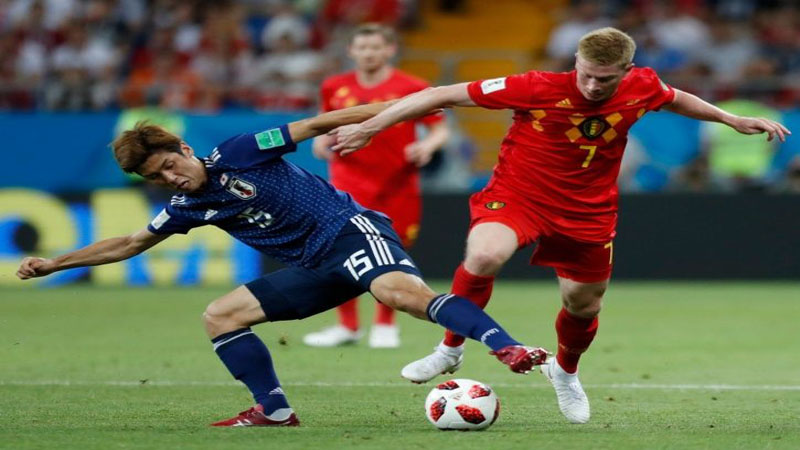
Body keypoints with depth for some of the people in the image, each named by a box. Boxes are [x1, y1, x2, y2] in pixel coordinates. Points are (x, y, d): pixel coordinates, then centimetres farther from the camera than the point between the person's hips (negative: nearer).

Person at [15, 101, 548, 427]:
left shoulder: (238, 153, -8)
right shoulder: (187, 206, 11)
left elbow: (314, 125, -6)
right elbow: (131, 243, 25)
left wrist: (393, 107, -11)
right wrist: (56, 262, 26)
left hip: (350, 229, -8)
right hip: (315, 270, 8)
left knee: (399, 289, -36)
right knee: (220, 315, 3)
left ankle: (508, 347, -49)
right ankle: (274, 410, 0)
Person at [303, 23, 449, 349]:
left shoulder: (412, 88, -4)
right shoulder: (335, 88, 5)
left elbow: (440, 129, 0)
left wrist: (428, 145, -20)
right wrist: (322, 139, 0)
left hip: (397, 185, -2)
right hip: (350, 182, 2)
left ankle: (385, 325, 23)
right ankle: (347, 325, 10)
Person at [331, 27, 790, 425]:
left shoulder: (643, 87, -13)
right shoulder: (538, 88, -25)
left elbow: (676, 99, 15)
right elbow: (445, 95, -21)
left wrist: (733, 119, 12)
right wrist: (368, 128, -21)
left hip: (588, 211, 4)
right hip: (517, 195, -4)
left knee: (584, 304, 13)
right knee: (485, 255, -33)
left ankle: (566, 371, 50)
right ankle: (451, 349, -9)